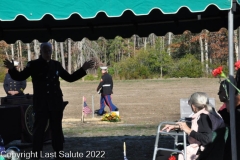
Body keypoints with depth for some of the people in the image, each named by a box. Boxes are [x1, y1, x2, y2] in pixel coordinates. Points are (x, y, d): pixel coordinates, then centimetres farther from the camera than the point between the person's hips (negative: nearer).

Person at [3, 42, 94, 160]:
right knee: (38, 129, -1)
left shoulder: (56, 65, 8)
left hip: (56, 102, 3)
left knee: (56, 128, 9)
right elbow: (20, 77, -8)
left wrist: (83, 69, 7)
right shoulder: (33, 64, -2)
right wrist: (11, 69, -27)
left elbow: (70, 78, 14)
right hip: (40, 103, -3)